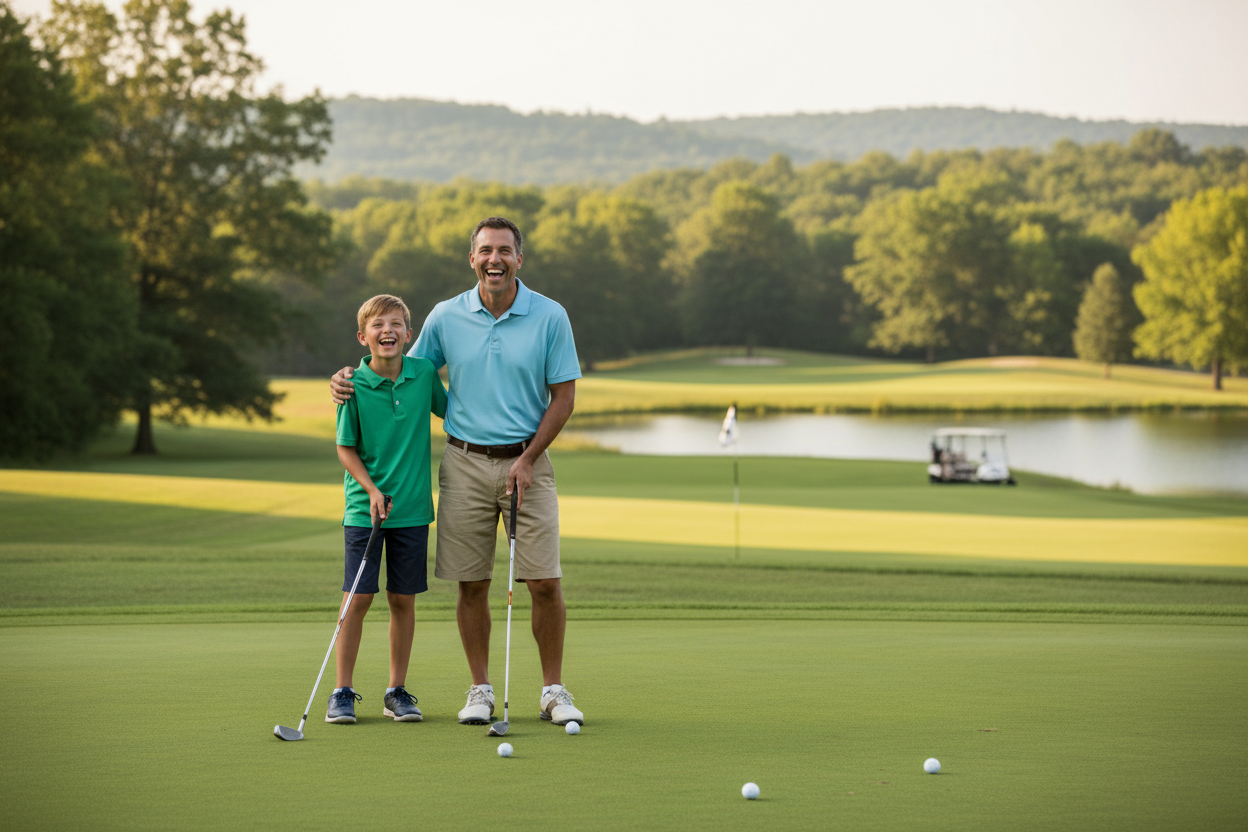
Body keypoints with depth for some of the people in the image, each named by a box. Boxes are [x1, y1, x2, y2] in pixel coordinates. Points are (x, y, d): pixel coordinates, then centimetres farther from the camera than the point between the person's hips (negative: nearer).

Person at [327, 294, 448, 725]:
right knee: (358, 597, -4)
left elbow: (450, 410, 18)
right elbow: (346, 447, -3)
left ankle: (397, 691, 17)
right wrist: (371, 489, -13)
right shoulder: (354, 385, -9)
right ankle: (343, 691, 6)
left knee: (403, 599, 7)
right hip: (364, 507, -2)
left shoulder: (424, 373, -1)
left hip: (412, 507, 3)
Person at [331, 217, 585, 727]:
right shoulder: (446, 317, 3)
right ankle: (480, 691, 13)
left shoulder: (550, 317, -2)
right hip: (464, 464, 1)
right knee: (471, 584, 2)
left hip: (526, 461, -1)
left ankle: (554, 691, 8)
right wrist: (352, 382, -2)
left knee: (545, 582, -4)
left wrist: (527, 460, -8)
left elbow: (564, 395, -1)